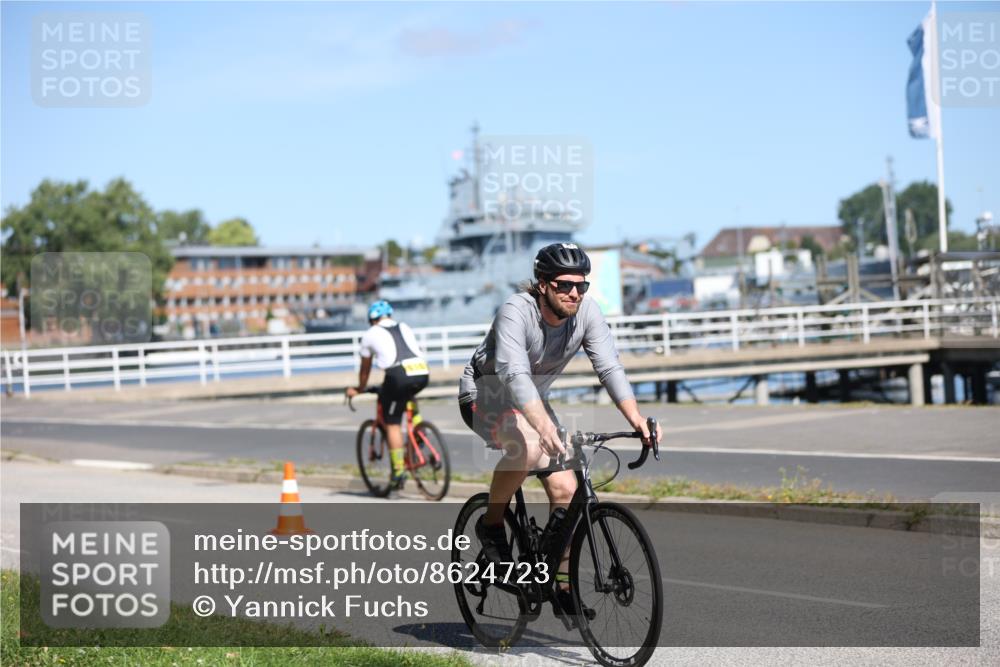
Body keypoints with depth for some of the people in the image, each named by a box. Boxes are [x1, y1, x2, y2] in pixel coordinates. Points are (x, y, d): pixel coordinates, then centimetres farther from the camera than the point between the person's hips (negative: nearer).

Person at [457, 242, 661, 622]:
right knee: (528, 446, -37)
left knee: (565, 488, -7)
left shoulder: (586, 312, -16)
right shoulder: (516, 313, -32)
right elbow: (514, 375, -45)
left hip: (532, 400, 6)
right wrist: (544, 425, -61)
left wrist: (635, 418, -39)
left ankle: (563, 587, 7)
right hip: (485, 394, -6)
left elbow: (609, 367, -23)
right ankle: (491, 524, -12)